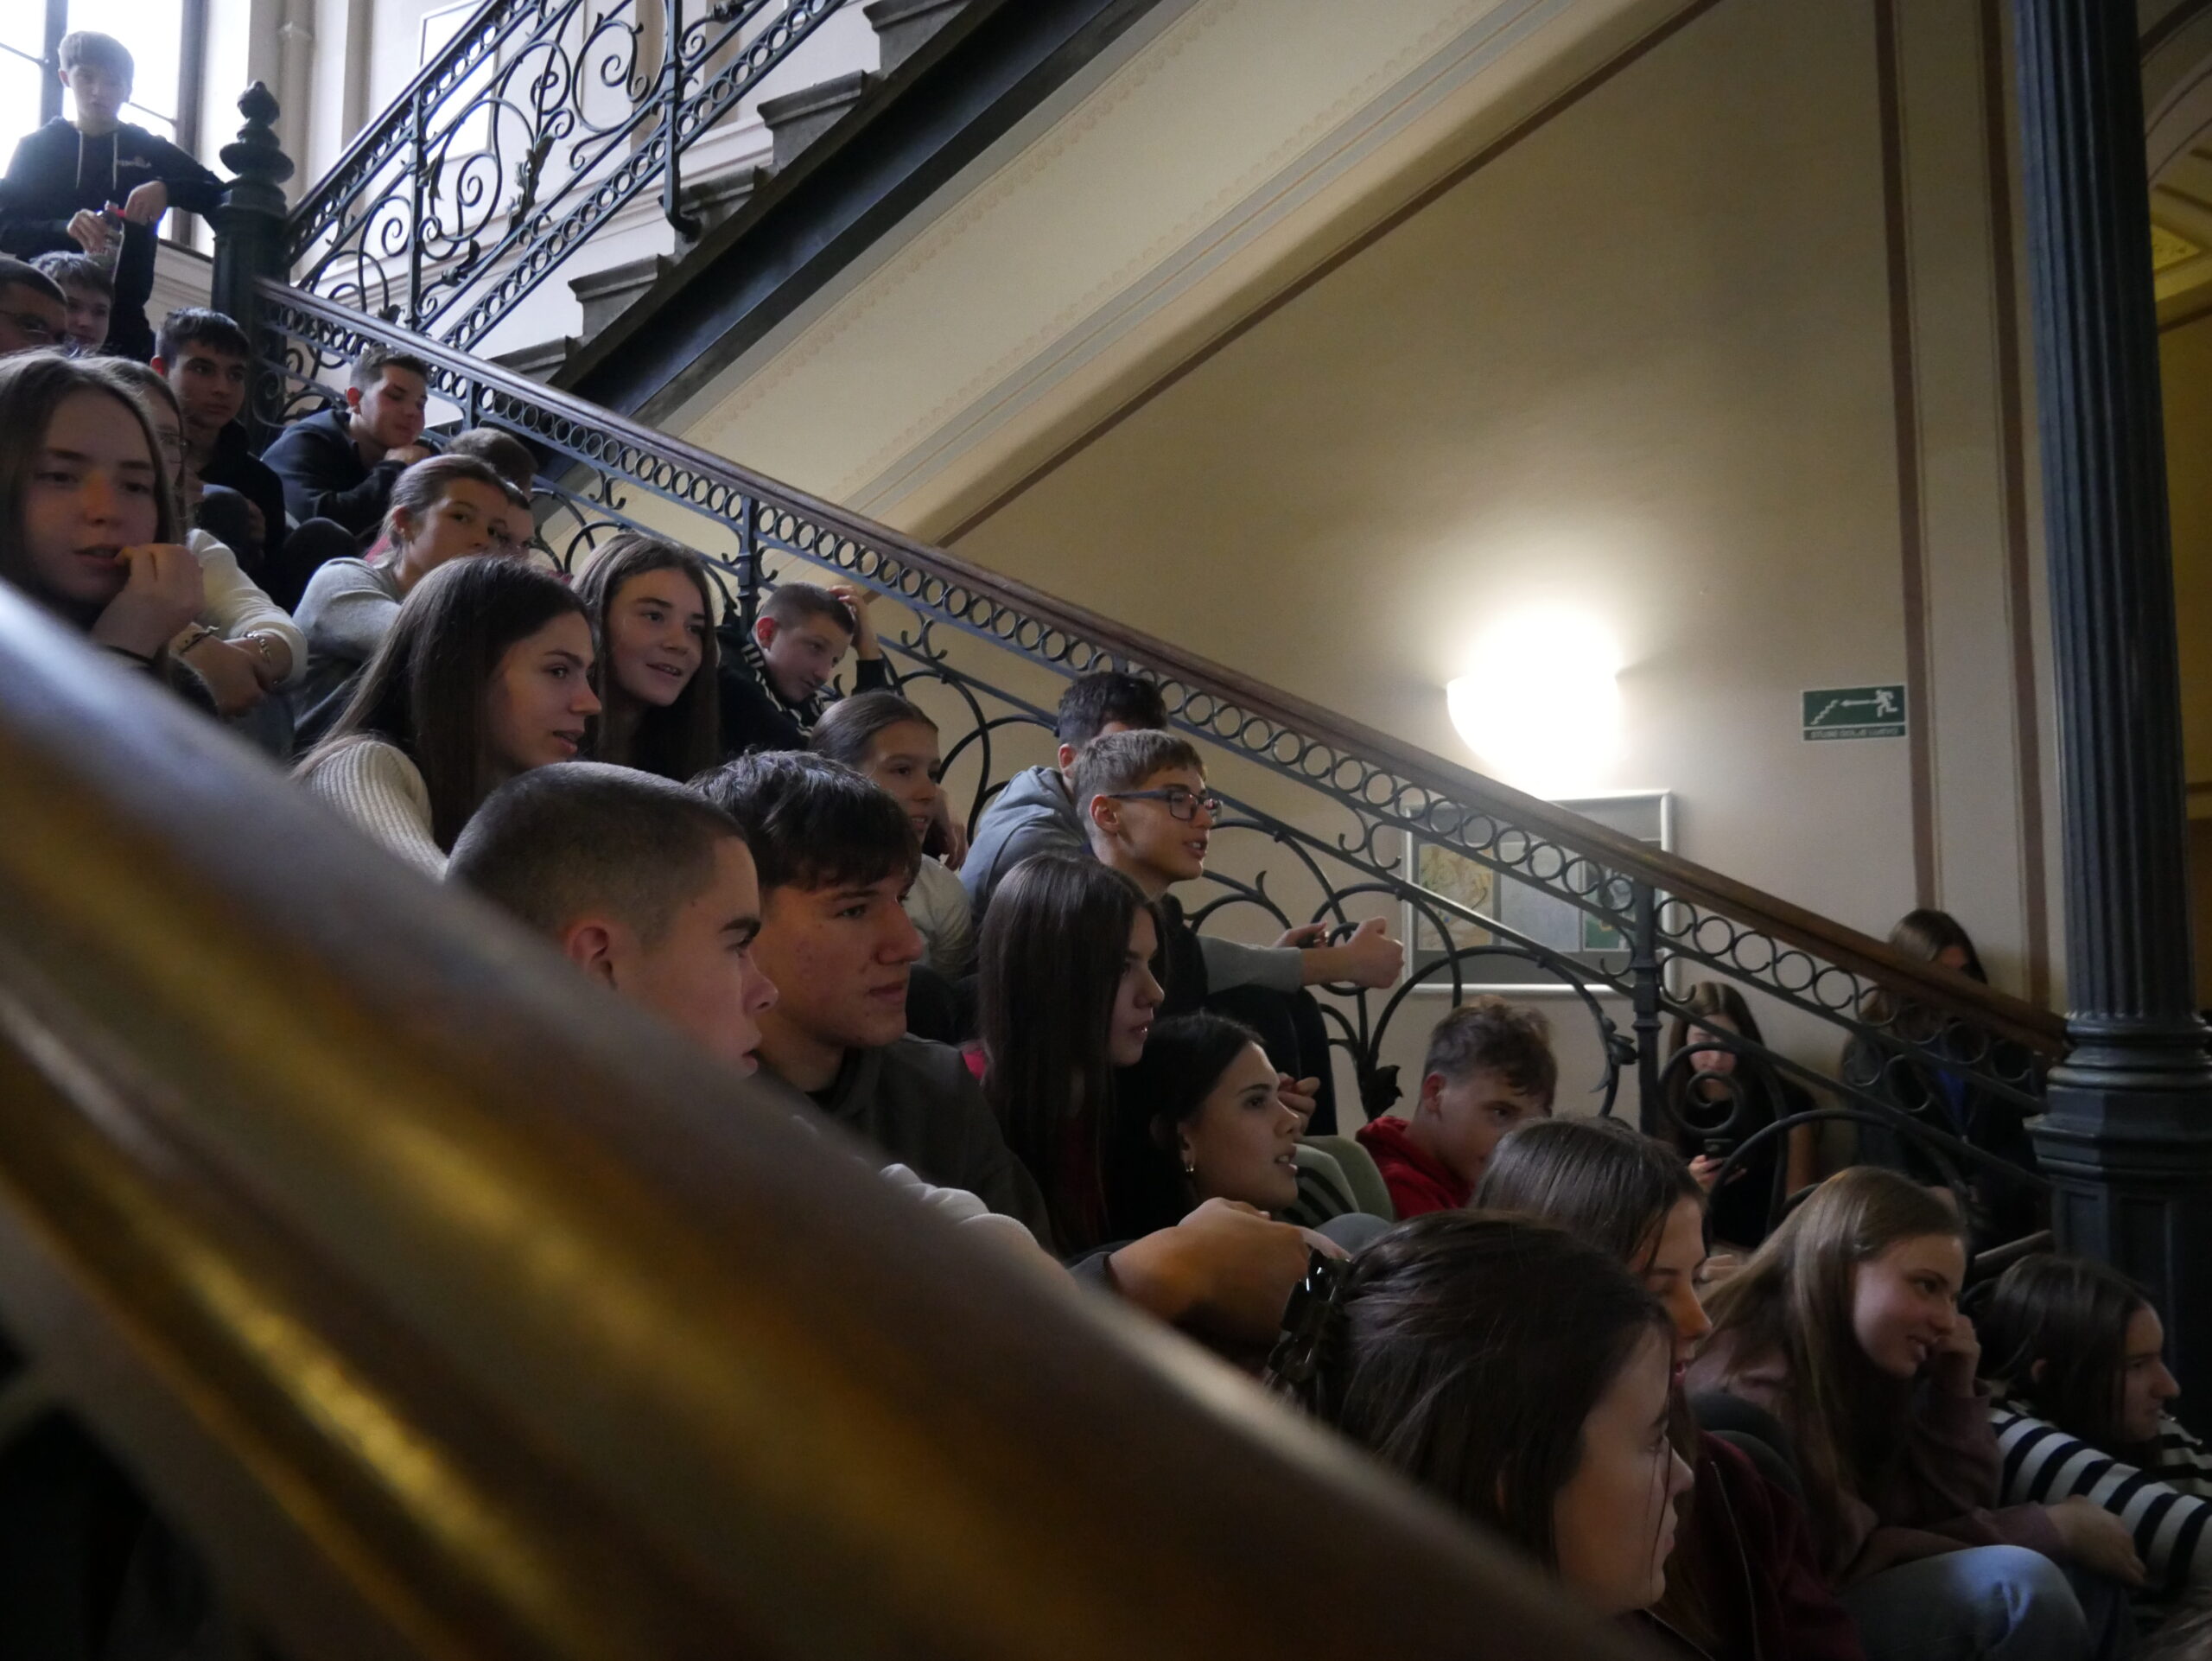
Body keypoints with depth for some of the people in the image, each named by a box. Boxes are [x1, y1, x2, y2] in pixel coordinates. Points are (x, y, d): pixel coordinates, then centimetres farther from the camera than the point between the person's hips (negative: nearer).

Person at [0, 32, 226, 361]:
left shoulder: (152, 152, 15)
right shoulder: (36, 148, 12)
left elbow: (221, 195, 3)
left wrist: (166, 189, -16)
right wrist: (64, 228, -17)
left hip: (122, 320, 0)